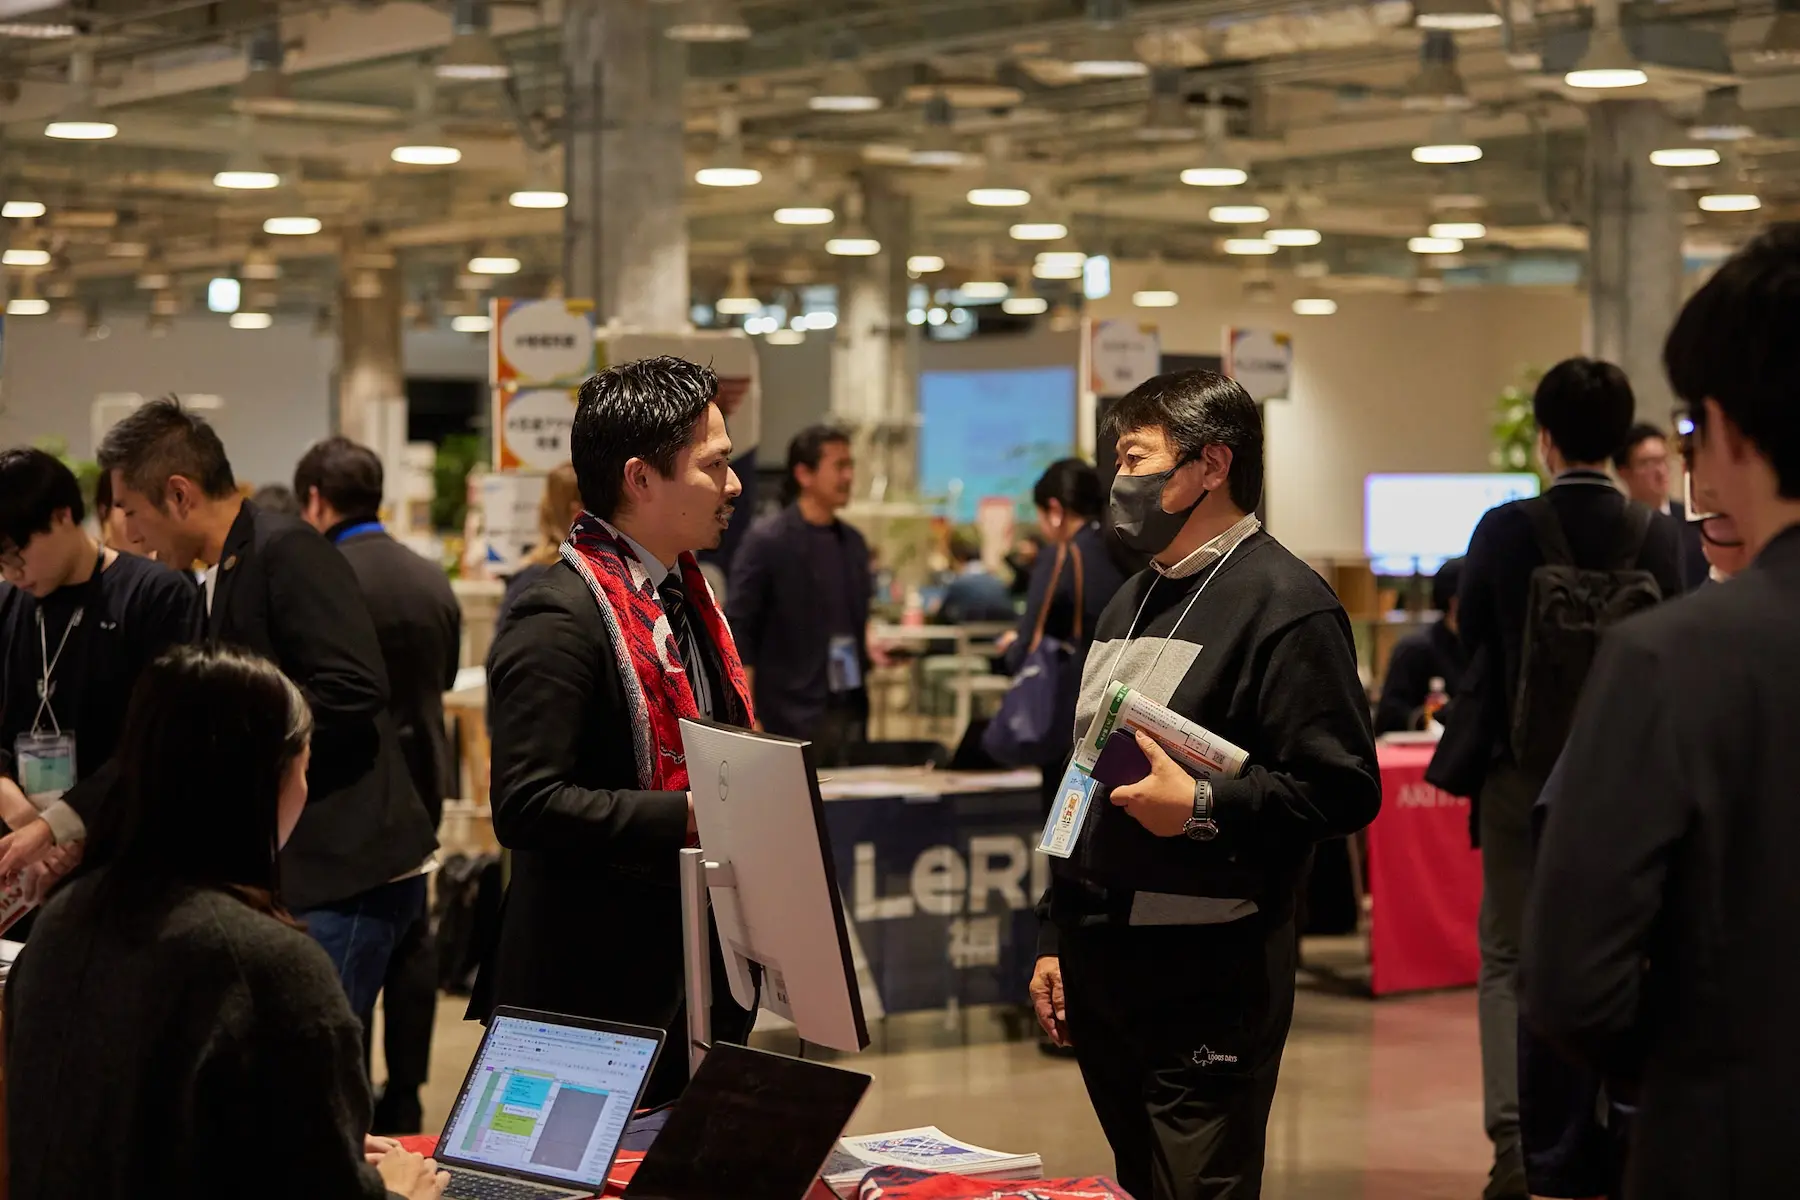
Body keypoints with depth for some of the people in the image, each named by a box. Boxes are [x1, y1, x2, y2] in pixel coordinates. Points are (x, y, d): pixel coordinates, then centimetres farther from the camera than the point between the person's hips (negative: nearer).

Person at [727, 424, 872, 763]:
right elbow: (738, 633, -7)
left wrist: (870, 644, 4)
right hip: (791, 716, -6)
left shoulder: (852, 542, 14)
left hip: (849, 710, 6)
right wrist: (747, 719, -12)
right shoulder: (766, 541, -5)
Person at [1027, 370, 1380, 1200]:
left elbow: (1344, 790, -17)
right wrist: (1055, 938, 20)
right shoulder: (1132, 602, 18)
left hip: (1208, 976, -8)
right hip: (1101, 964, 8)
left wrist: (1203, 808, -25)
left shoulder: (1283, 603, -10)